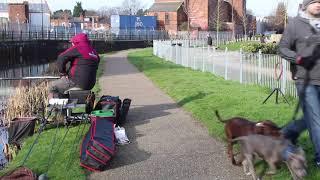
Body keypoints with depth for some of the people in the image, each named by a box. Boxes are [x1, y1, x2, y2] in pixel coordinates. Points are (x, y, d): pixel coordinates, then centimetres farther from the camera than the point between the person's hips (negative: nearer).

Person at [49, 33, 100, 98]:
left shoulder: (77, 49, -8)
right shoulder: (94, 52, 14)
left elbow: (60, 59, -13)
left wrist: (63, 73, 1)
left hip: (77, 83, -9)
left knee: (53, 87, 7)